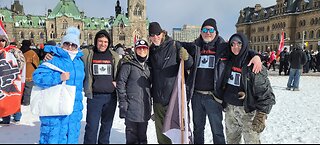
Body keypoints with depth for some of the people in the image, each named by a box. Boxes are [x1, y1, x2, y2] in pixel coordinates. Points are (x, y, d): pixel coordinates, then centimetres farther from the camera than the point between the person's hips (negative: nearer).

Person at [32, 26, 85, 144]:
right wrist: (59, 77, -26)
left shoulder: (80, 63, 12)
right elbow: (37, 77, -20)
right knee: (53, 138, 2)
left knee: (71, 138, 16)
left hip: (74, 111, 6)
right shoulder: (54, 59, -9)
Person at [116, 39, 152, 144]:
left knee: (143, 133, 14)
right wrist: (123, 101, -12)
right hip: (132, 107, -5)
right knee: (132, 133, 3)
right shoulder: (128, 65, -4)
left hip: (145, 107, 5)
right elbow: (120, 83, -7)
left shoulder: (148, 67, 14)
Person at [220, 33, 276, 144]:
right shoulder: (228, 62, 6)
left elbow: (265, 92, -14)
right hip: (230, 109, 6)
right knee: (231, 140, 16)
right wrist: (223, 101, 14)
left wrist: (261, 115, -19)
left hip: (248, 111, -5)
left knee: (252, 140, -3)